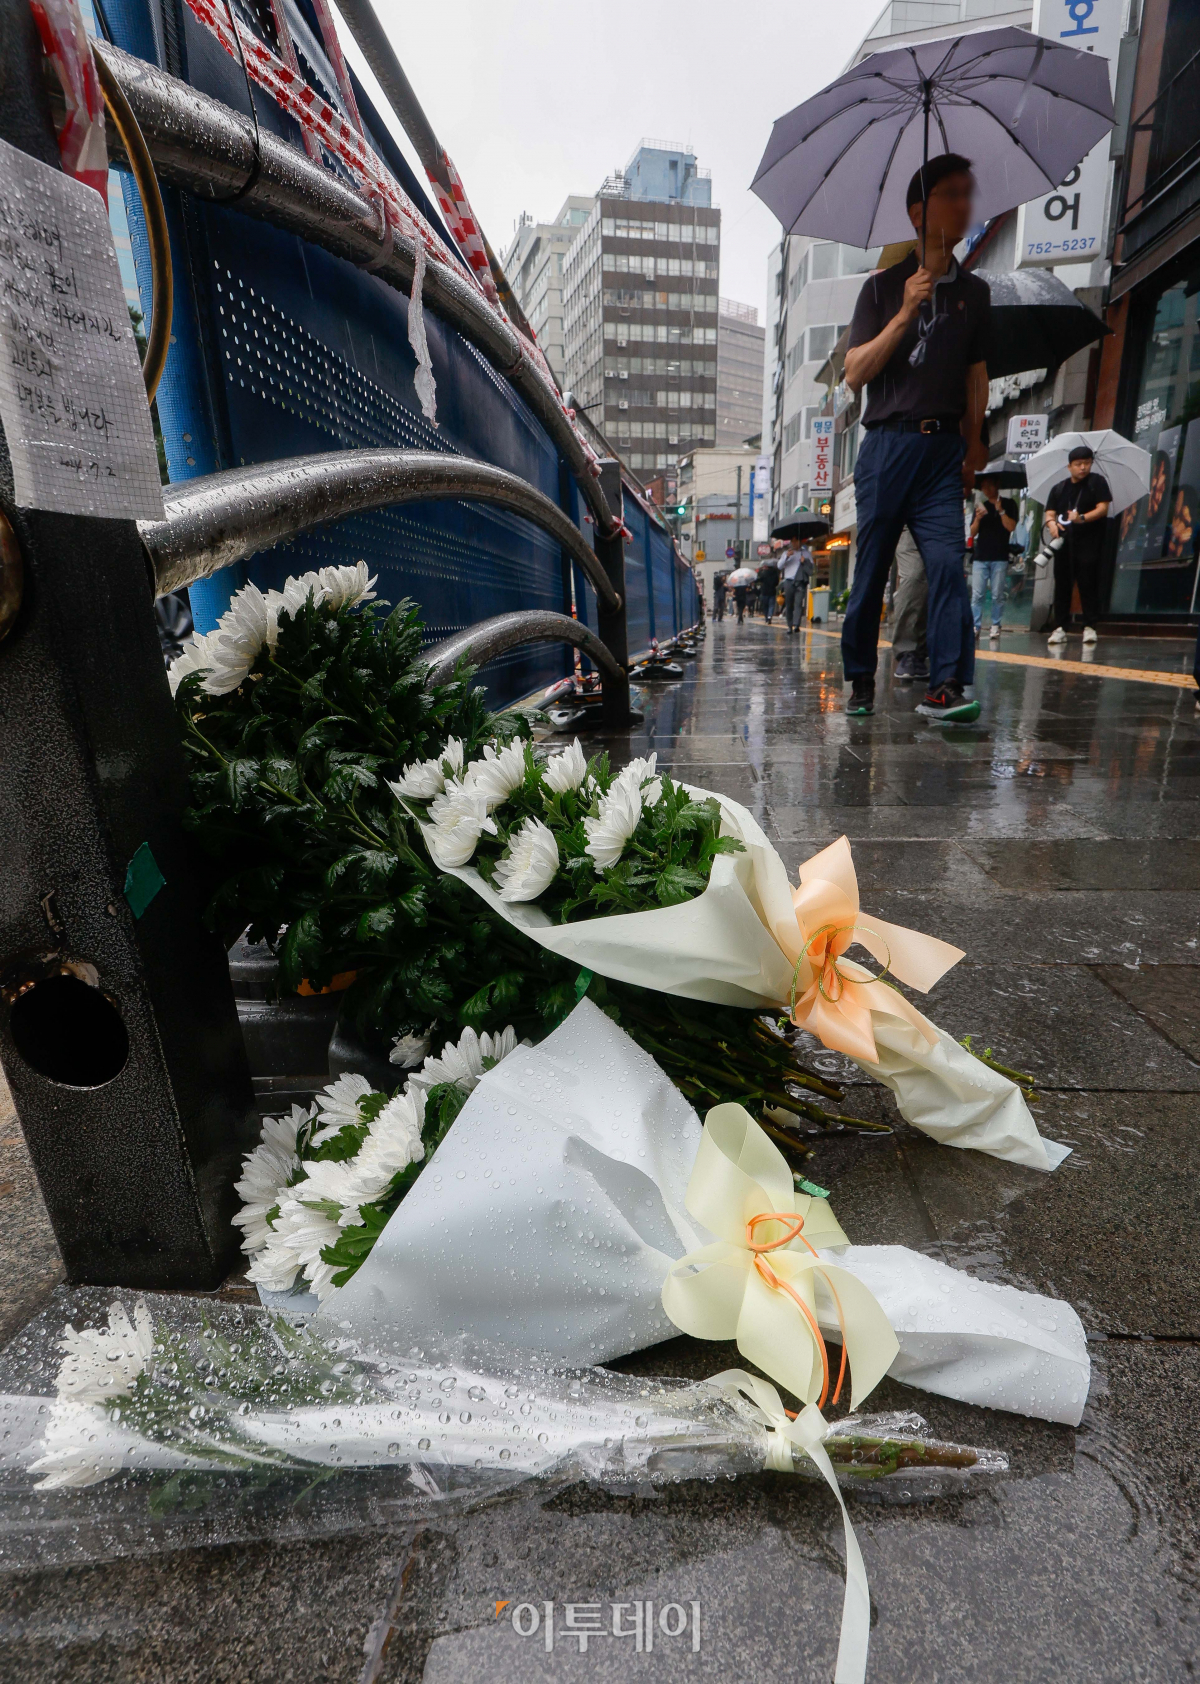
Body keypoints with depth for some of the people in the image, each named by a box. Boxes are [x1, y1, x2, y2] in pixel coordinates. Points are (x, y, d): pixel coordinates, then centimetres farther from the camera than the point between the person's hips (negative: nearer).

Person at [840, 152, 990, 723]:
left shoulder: (974, 291, 20)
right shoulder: (885, 284, 10)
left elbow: (977, 375, 22)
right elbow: (854, 374, 1)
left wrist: (972, 446, 12)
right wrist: (905, 314, -8)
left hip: (944, 447, 2)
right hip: (887, 444, -2)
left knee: (948, 562, -14)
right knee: (871, 568, -1)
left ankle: (945, 687, -18)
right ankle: (860, 681, 11)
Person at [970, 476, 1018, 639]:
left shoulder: (1008, 504, 7)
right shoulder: (981, 506, 17)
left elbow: (1011, 527, -5)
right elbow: (973, 533, 10)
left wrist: (1000, 510, -13)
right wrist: (977, 518, -8)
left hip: (999, 557, -2)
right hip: (980, 557, 3)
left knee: (997, 595, -2)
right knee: (977, 595, -6)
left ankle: (996, 625, 3)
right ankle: (975, 626, -6)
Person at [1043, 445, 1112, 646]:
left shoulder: (1097, 481, 5)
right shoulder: (1059, 488, 15)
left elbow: (1103, 508, -5)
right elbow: (1050, 512, 8)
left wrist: (1082, 518, -22)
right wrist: (1051, 523, -15)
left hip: (1089, 543, -3)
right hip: (1064, 543, 3)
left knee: (1088, 584, -4)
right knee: (1062, 585, 1)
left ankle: (1089, 627, 0)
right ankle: (1060, 628, 4)